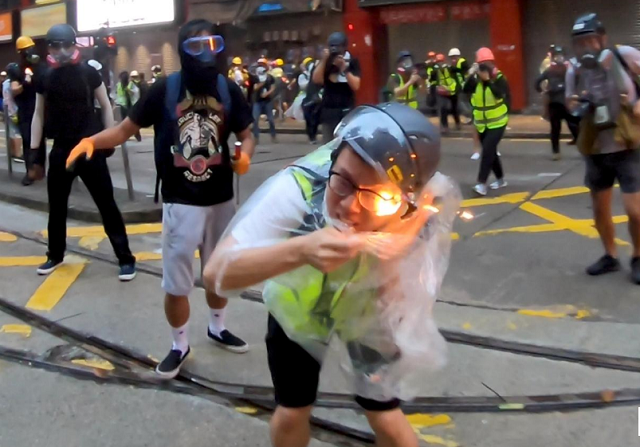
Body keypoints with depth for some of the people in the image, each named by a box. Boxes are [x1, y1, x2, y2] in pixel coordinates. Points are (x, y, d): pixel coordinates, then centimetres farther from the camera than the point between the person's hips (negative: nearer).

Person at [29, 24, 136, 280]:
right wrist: (34, 149, 6)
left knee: (106, 204, -1)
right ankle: (55, 255, 30)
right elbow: (39, 114, 10)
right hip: (60, 149, 3)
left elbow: (105, 106, 2)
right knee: (56, 206, 13)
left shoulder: (88, 73, -4)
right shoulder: (45, 78, 3)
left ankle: (125, 258, 5)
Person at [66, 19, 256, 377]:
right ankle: (180, 345, 26)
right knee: (176, 282, 3)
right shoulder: (165, 89, -12)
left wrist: (245, 154, -17)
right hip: (181, 202, -3)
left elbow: (247, 134, 5)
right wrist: (91, 141, -27)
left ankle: (217, 327, 45)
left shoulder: (228, 90, -3)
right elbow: (127, 129, -9)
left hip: (221, 200, 3)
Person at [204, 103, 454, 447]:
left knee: (385, 416, 7)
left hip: (368, 313, 1)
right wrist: (300, 250, -56)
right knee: (291, 413, 13)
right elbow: (216, 273, -41)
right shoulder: (297, 188, -38)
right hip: (296, 306, 0)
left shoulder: (414, 220, -32)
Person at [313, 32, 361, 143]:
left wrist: (344, 68, -17)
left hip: (347, 110, -2)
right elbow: (316, 80, -7)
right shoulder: (326, 62, 6)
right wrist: (324, 60, -14)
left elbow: (355, 86, -8)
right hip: (328, 110, 2)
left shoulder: (352, 62, 1)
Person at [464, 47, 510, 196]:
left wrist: (488, 80, -31)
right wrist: (472, 75, -28)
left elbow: (500, 94, -26)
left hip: (497, 122, -5)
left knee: (488, 150, -18)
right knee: (490, 152, 14)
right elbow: (466, 90, -16)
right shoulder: (475, 79, 2)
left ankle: (482, 183, -20)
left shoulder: (499, 78, -9)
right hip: (482, 123, 6)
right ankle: (500, 179, 31)